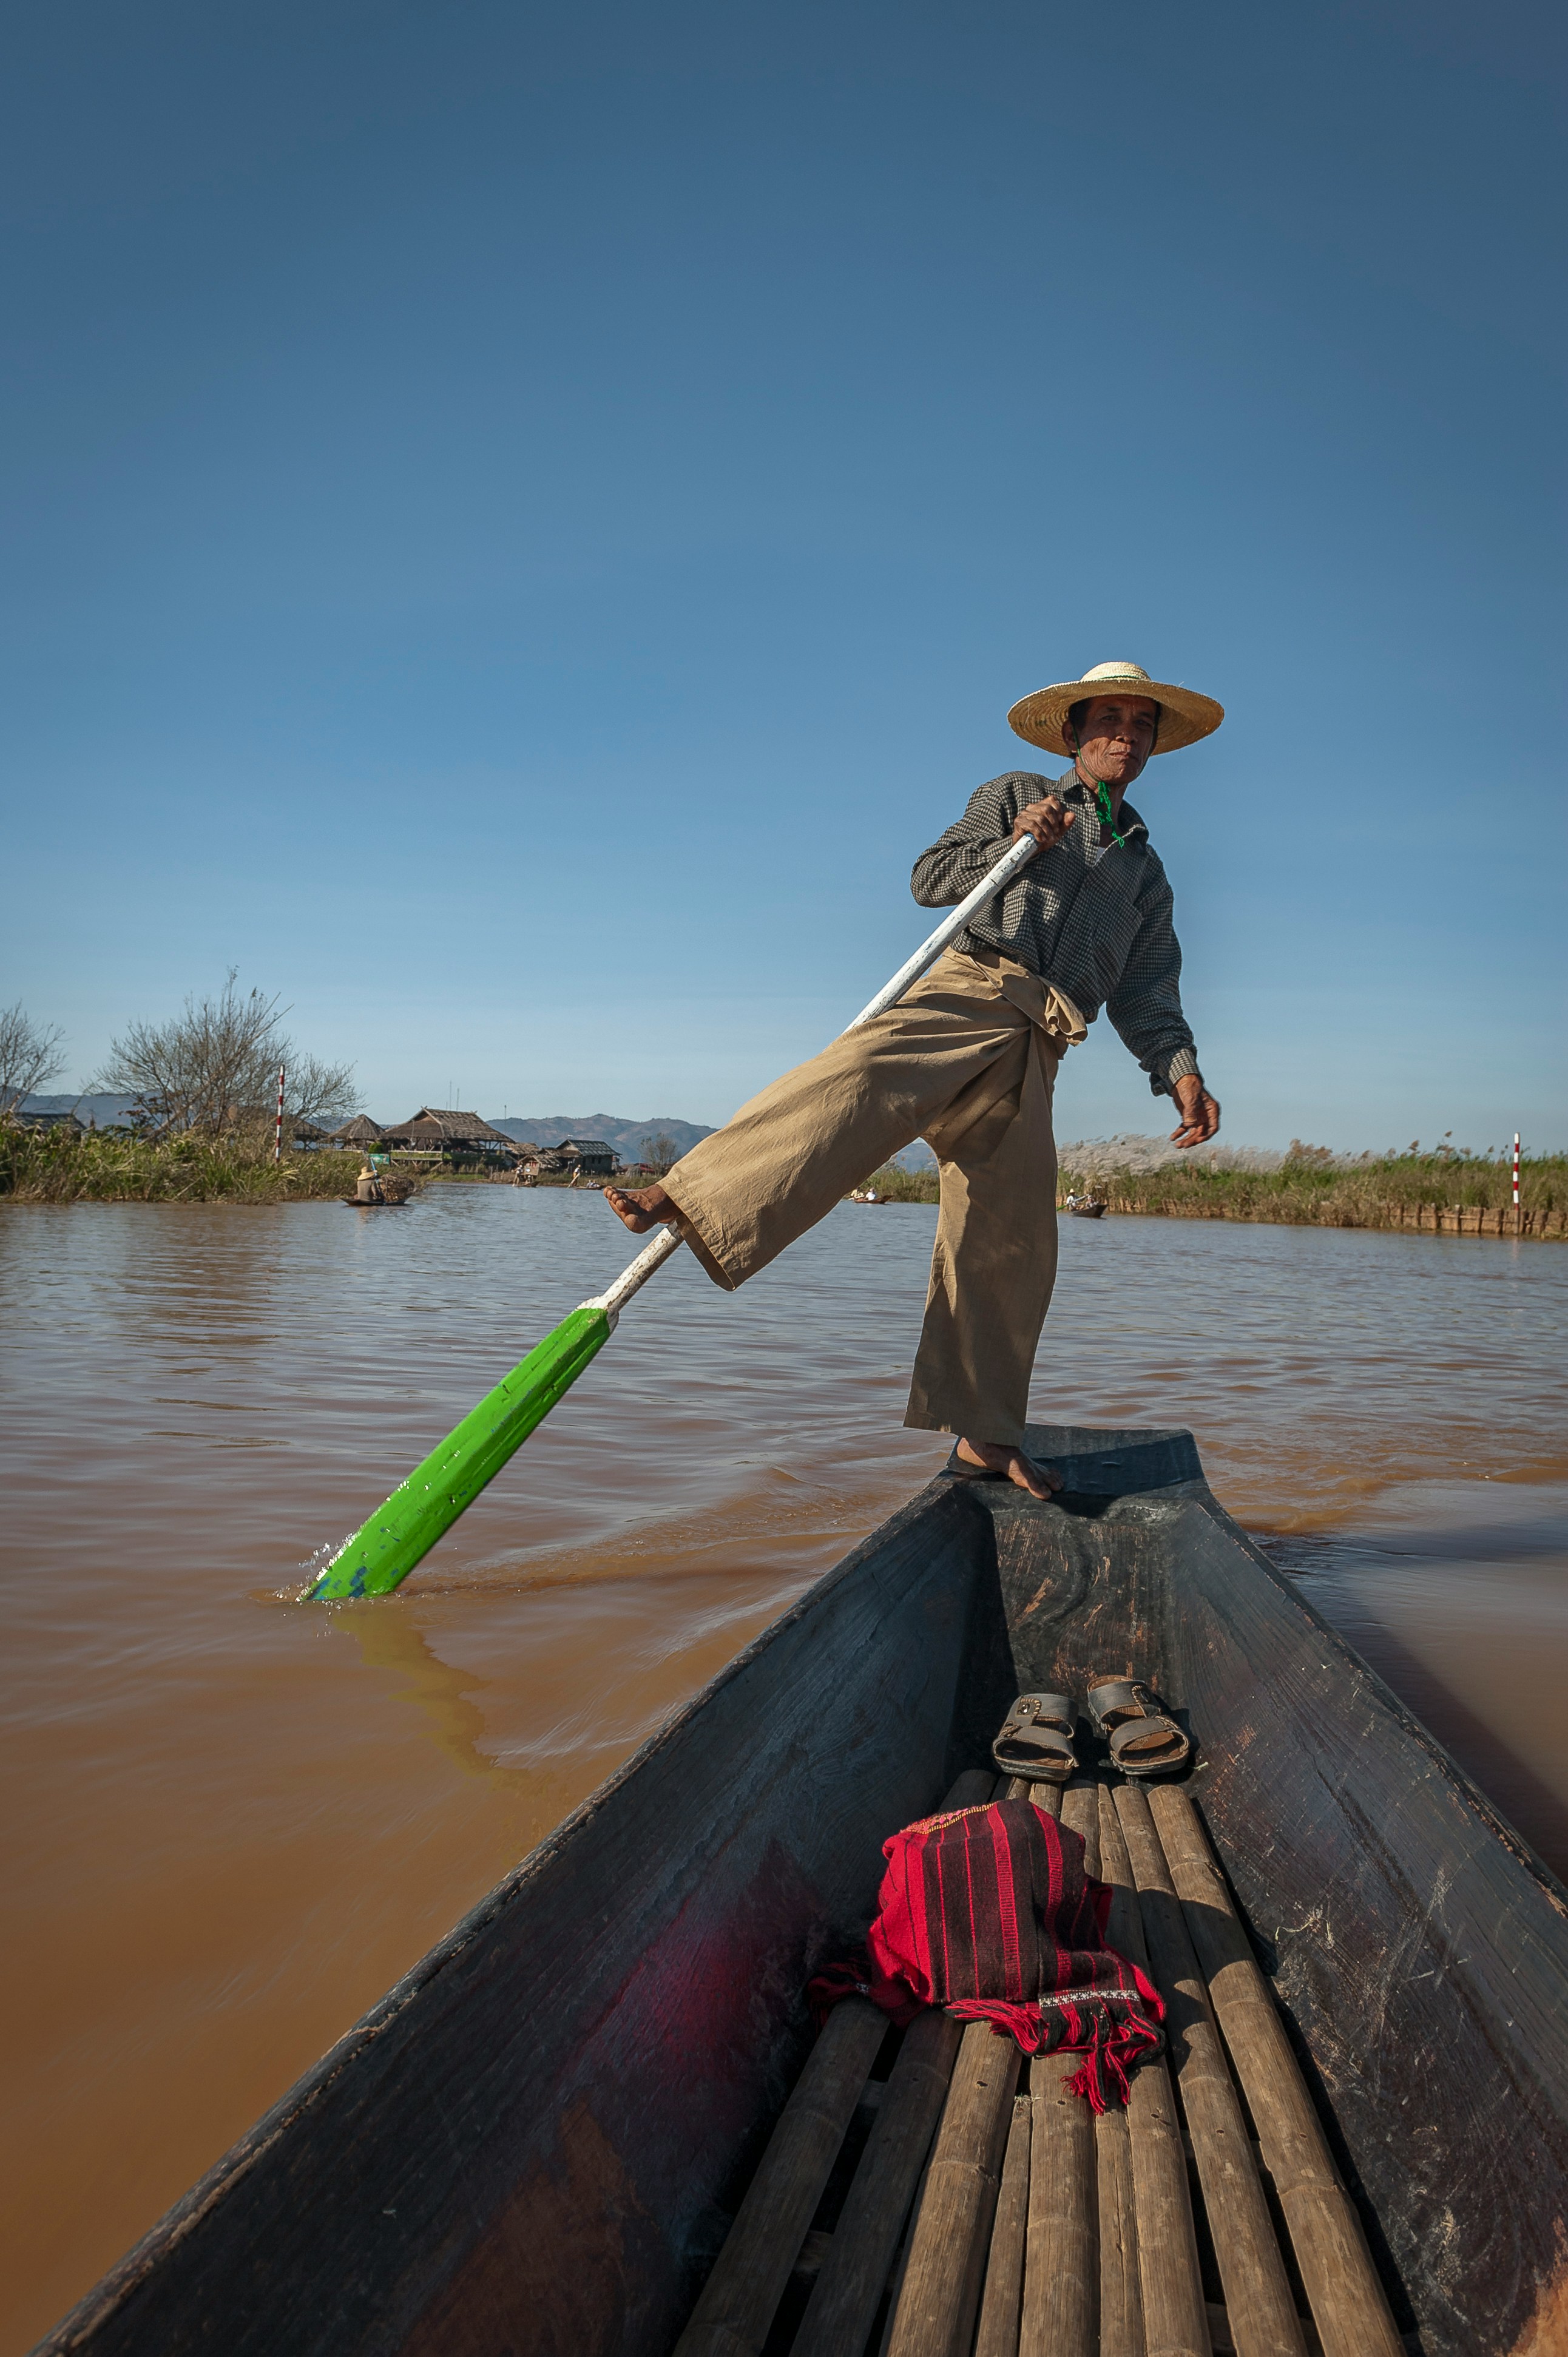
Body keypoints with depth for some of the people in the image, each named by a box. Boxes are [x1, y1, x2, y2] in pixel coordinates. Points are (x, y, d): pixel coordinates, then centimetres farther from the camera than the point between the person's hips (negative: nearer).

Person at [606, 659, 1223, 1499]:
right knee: (855, 1078, -33)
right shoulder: (1013, 796, 20)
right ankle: (687, 1201, -45)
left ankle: (983, 1433, 4)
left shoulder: (1146, 872, 30)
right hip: (973, 988, -3)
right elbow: (930, 879, 10)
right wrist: (1015, 844, -5)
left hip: (1034, 1051, 3)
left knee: (1010, 1242, -3)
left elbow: (1147, 997, 23)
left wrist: (1179, 1069, 4)